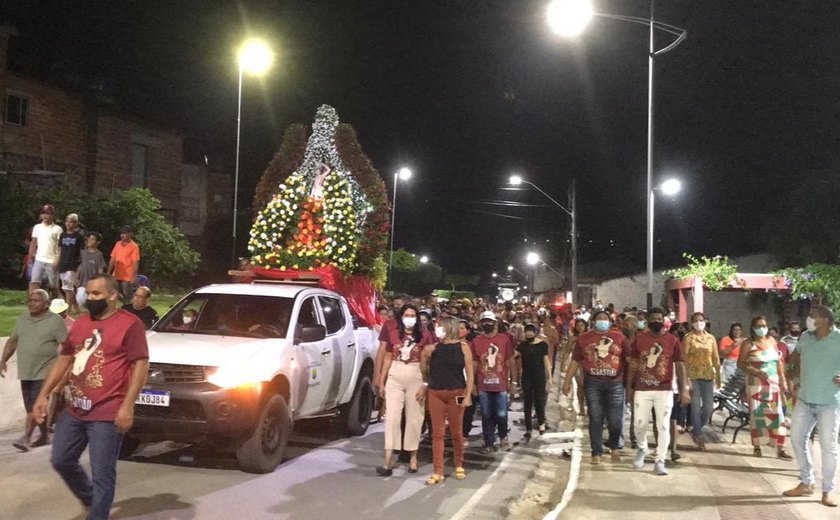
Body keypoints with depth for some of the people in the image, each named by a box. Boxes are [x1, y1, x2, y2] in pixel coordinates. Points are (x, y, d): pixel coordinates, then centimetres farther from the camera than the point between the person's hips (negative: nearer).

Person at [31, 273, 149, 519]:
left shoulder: (129, 324, -10)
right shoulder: (81, 322, 12)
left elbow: (141, 364, -13)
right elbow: (63, 360, 19)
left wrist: (127, 406, -19)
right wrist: (43, 395, 12)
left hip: (106, 414, -8)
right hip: (74, 411, 8)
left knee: (102, 475, -1)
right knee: (61, 461, 17)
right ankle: (91, 499, 40)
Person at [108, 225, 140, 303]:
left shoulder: (134, 246, -8)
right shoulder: (117, 244, 9)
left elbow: (135, 262, -12)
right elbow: (112, 259, 13)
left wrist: (134, 276, -18)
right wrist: (108, 272, 10)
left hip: (127, 277, -6)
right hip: (116, 276, 6)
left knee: (126, 298, -3)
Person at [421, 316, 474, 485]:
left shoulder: (463, 347, -1)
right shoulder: (434, 347, 6)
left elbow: (469, 373, -4)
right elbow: (424, 369, 20)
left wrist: (468, 395, -10)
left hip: (456, 393, -2)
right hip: (435, 393, 2)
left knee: (456, 431, 8)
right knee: (437, 433, 1)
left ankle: (459, 465, 28)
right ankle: (438, 472, 3)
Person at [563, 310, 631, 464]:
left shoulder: (619, 337, 5)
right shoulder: (583, 338, 7)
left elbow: (630, 357, 3)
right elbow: (575, 361, 9)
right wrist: (567, 381, 7)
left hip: (615, 383, 0)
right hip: (593, 384, 0)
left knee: (615, 420, 3)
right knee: (595, 419, 5)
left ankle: (614, 446, 30)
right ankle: (597, 452, 16)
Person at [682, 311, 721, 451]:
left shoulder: (711, 338, 10)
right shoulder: (688, 338, -2)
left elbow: (716, 358, 11)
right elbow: (684, 359, -7)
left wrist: (718, 376, 6)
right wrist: (686, 378, -14)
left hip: (708, 376, 4)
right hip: (693, 376, -4)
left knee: (709, 407, 4)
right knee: (696, 407, -4)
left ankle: (695, 430, 25)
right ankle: (699, 436, 8)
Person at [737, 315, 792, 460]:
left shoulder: (771, 341, 9)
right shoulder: (748, 344, -4)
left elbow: (779, 361, 13)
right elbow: (740, 364, -7)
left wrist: (783, 380, 7)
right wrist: (757, 372, -19)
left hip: (773, 383, 4)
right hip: (756, 383, -4)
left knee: (776, 414, -2)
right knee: (757, 414, 1)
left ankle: (780, 449, -1)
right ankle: (757, 446, 11)